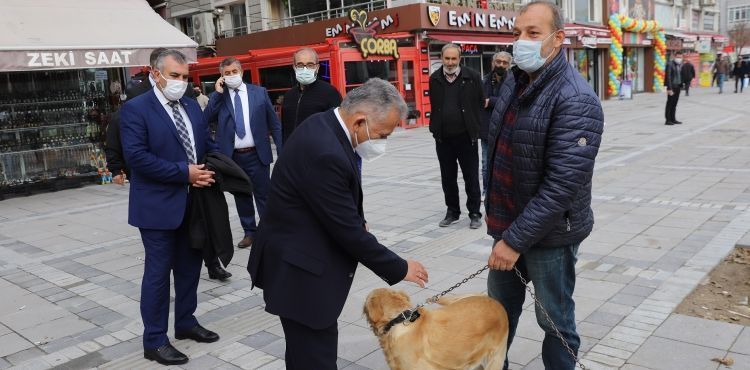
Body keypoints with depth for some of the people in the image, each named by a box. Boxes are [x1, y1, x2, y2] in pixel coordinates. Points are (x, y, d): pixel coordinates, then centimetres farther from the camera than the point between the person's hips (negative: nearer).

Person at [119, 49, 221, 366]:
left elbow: (208, 145, 14)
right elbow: (136, 156, -20)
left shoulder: (192, 106, 11)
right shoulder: (135, 109, -10)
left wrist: (210, 171, -7)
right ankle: (154, 340, 16)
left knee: (190, 266, 17)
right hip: (159, 205, -7)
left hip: (194, 202, 7)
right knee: (158, 272, 3)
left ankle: (186, 322, 34)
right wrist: (184, 173, -21)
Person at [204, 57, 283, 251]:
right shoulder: (217, 97, 5)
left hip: (257, 155, -2)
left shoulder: (260, 92, 3)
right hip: (232, 156, 2)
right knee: (241, 197, 13)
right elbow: (205, 119, -9)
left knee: (263, 196, 2)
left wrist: (282, 151, -1)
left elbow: (274, 123, 4)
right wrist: (217, 93, -11)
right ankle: (250, 232, 26)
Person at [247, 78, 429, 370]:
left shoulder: (324, 125, 1)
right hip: (300, 268, -10)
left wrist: (357, 223, 8)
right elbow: (348, 230, -23)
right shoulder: (325, 152, -30)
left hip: (301, 254, 10)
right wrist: (400, 269, -13)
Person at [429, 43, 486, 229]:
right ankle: (452, 212, 24)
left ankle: (474, 213, 15)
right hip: (443, 138, 3)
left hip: (466, 137, -3)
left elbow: (481, 103, 2)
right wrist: (436, 128, 11)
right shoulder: (434, 78, 4)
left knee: (471, 177, 4)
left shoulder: (472, 77, -5)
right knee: (448, 178, 11)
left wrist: (473, 128, 2)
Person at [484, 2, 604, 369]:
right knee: (499, 308, 22)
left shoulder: (576, 101, -22)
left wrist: (517, 239, -25)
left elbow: (562, 184, -27)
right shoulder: (514, 80, 3)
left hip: (550, 233, -7)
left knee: (555, 319, 12)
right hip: (507, 224, 8)